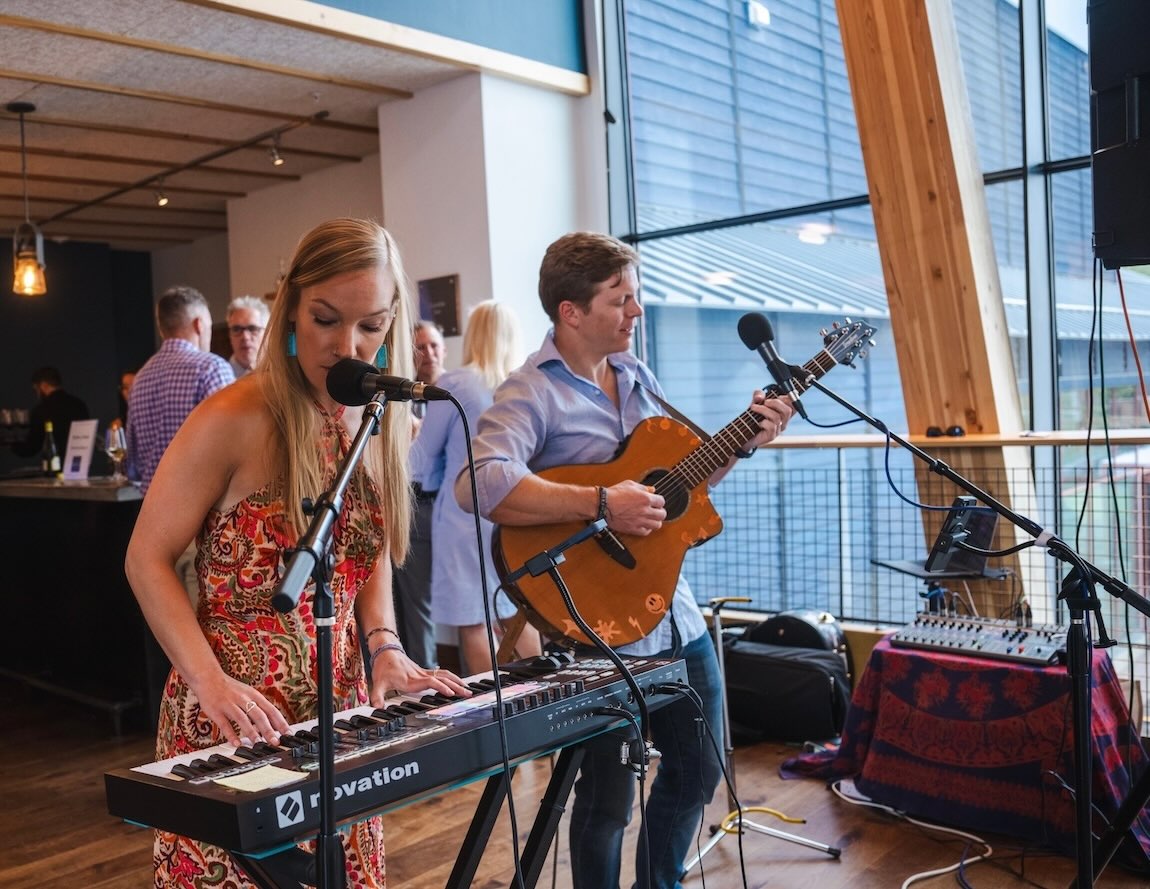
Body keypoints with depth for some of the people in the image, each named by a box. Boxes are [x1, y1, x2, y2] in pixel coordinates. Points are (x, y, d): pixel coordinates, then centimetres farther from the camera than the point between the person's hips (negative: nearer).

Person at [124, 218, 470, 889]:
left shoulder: (385, 424, 2)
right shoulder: (236, 419, -17)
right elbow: (148, 561, -12)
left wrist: (385, 648, -2)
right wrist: (212, 682, -22)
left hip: (340, 707, 6)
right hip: (237, 719, -6)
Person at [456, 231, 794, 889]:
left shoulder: (638, 376, 9)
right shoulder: (531, 394, -17)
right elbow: (479, 484, -35)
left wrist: (744, 441, 1)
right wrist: (601, 504, -35)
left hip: (673, 612, 8)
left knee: (700, 767, 20)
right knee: (609, 798, 5)